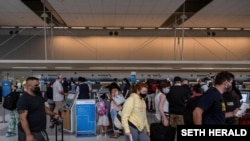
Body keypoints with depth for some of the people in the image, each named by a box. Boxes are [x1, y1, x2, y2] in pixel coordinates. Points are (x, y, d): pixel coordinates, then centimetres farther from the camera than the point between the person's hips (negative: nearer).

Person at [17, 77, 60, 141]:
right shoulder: (23, 99, -19)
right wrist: (28, 135, -27)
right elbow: (23, 119, -23)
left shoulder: (38, 95, 6)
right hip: (30, 133, -8)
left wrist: (53, 114, 14)